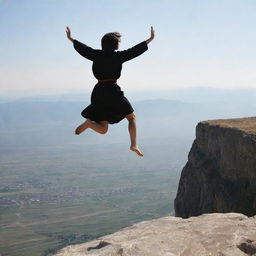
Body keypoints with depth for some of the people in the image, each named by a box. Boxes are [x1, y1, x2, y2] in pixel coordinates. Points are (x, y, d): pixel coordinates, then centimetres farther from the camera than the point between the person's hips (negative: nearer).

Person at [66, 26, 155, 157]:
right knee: (132, 117, 15)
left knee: (103, 130, 11)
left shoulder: (96, 55, 6)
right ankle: (134, 144, -4)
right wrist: (150, 39, 10)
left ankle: (89, 122, -22)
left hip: (98, 92, 4)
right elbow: (135, 50, 1)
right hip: (113, 91, -4)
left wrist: (70, 38, 35)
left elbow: (82, 48, 19)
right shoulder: (118, 56, -5)